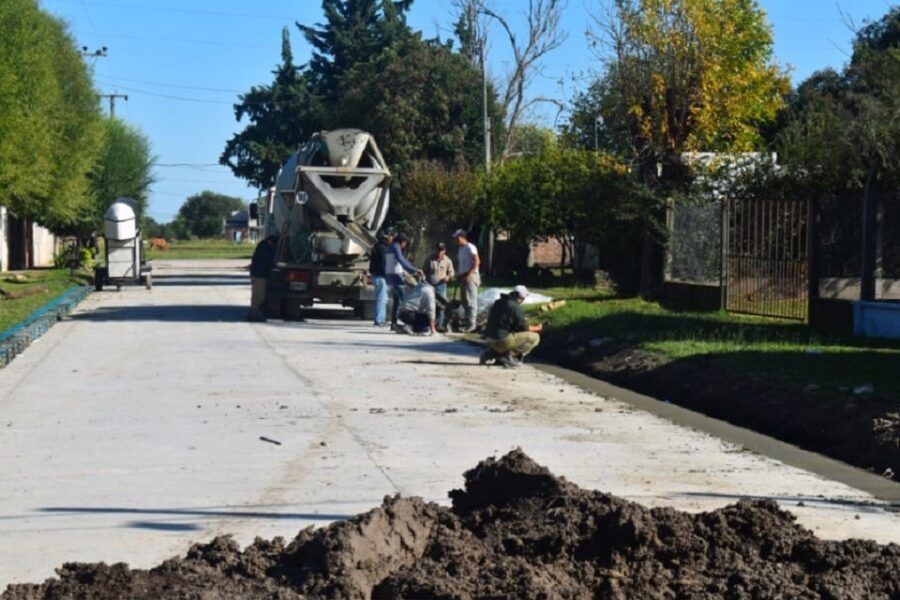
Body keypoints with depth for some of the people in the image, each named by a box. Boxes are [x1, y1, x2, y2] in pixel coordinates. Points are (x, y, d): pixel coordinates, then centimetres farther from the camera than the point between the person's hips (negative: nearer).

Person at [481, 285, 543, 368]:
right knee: (534, 337, -2)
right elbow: (524, 328, -5)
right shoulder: (515, 307, -12)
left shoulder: (498, 302, 13)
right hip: (502, 340, -8)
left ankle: (492, 352, 15)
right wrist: (537, 328, 13)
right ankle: (510, 356, -7)